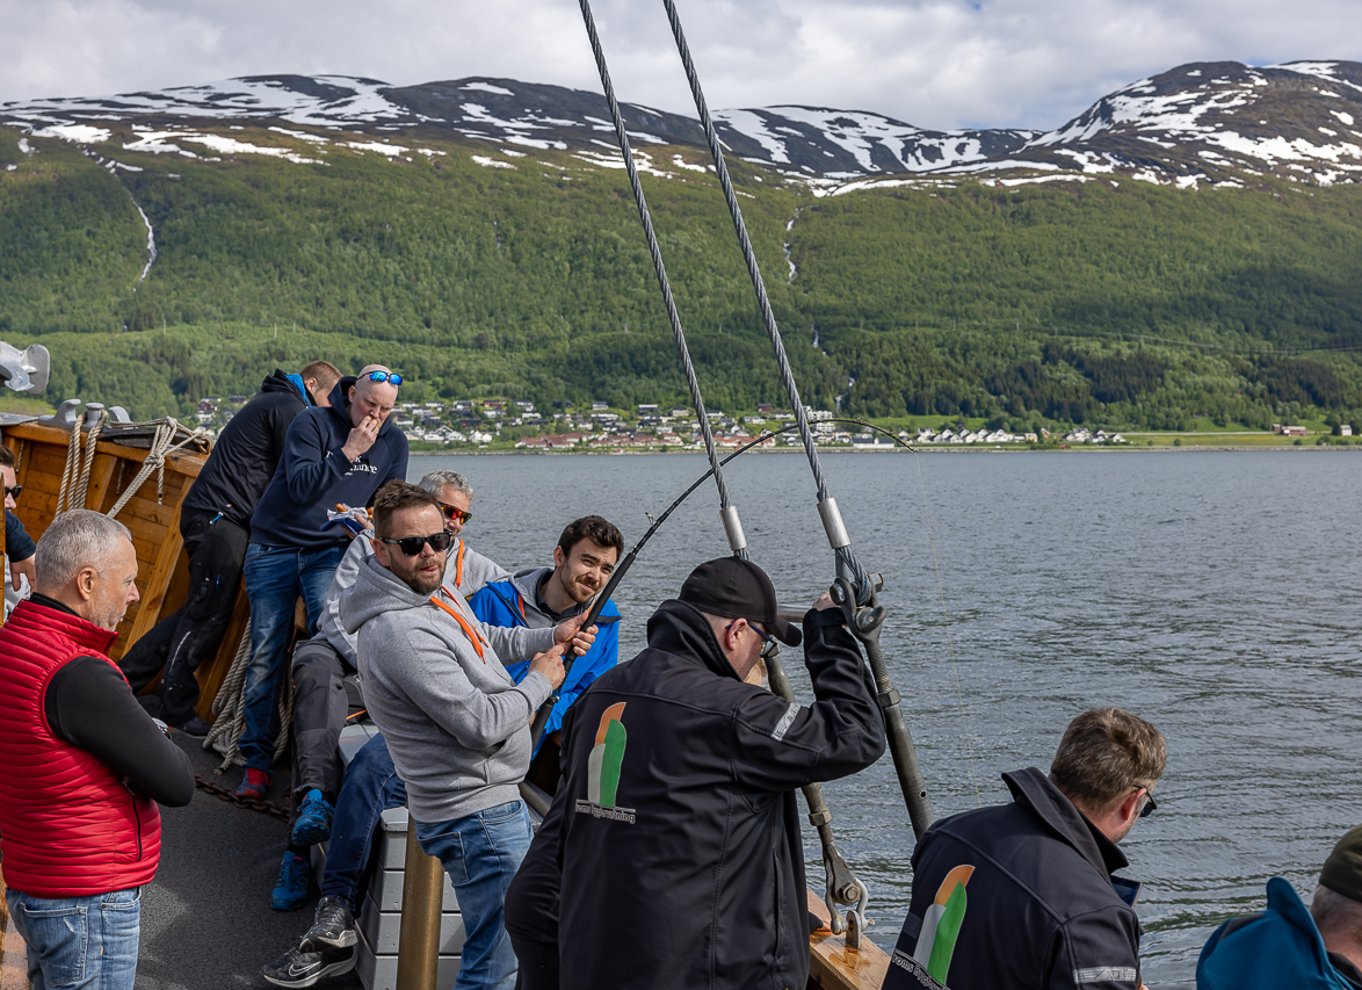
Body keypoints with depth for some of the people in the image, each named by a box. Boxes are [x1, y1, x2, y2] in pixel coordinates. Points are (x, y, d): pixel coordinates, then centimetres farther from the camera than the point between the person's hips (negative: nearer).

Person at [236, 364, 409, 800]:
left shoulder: (394, 442, 5)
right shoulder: (312, 423, -8)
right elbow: (300, 486, -18)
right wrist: (349, 451, -21)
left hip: (331, 552, 2)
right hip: (275, 547, -1)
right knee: (265, 655, -2)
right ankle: (257, 760, 6)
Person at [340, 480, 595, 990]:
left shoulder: (438, 593, 6)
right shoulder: (399, 633, -26)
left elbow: (483, 638, 27)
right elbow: (482, 725, -26)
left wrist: (551, 638, 12)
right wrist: (540, 681, -10)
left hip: (496, 799, 11)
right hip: (476, 815, -11)